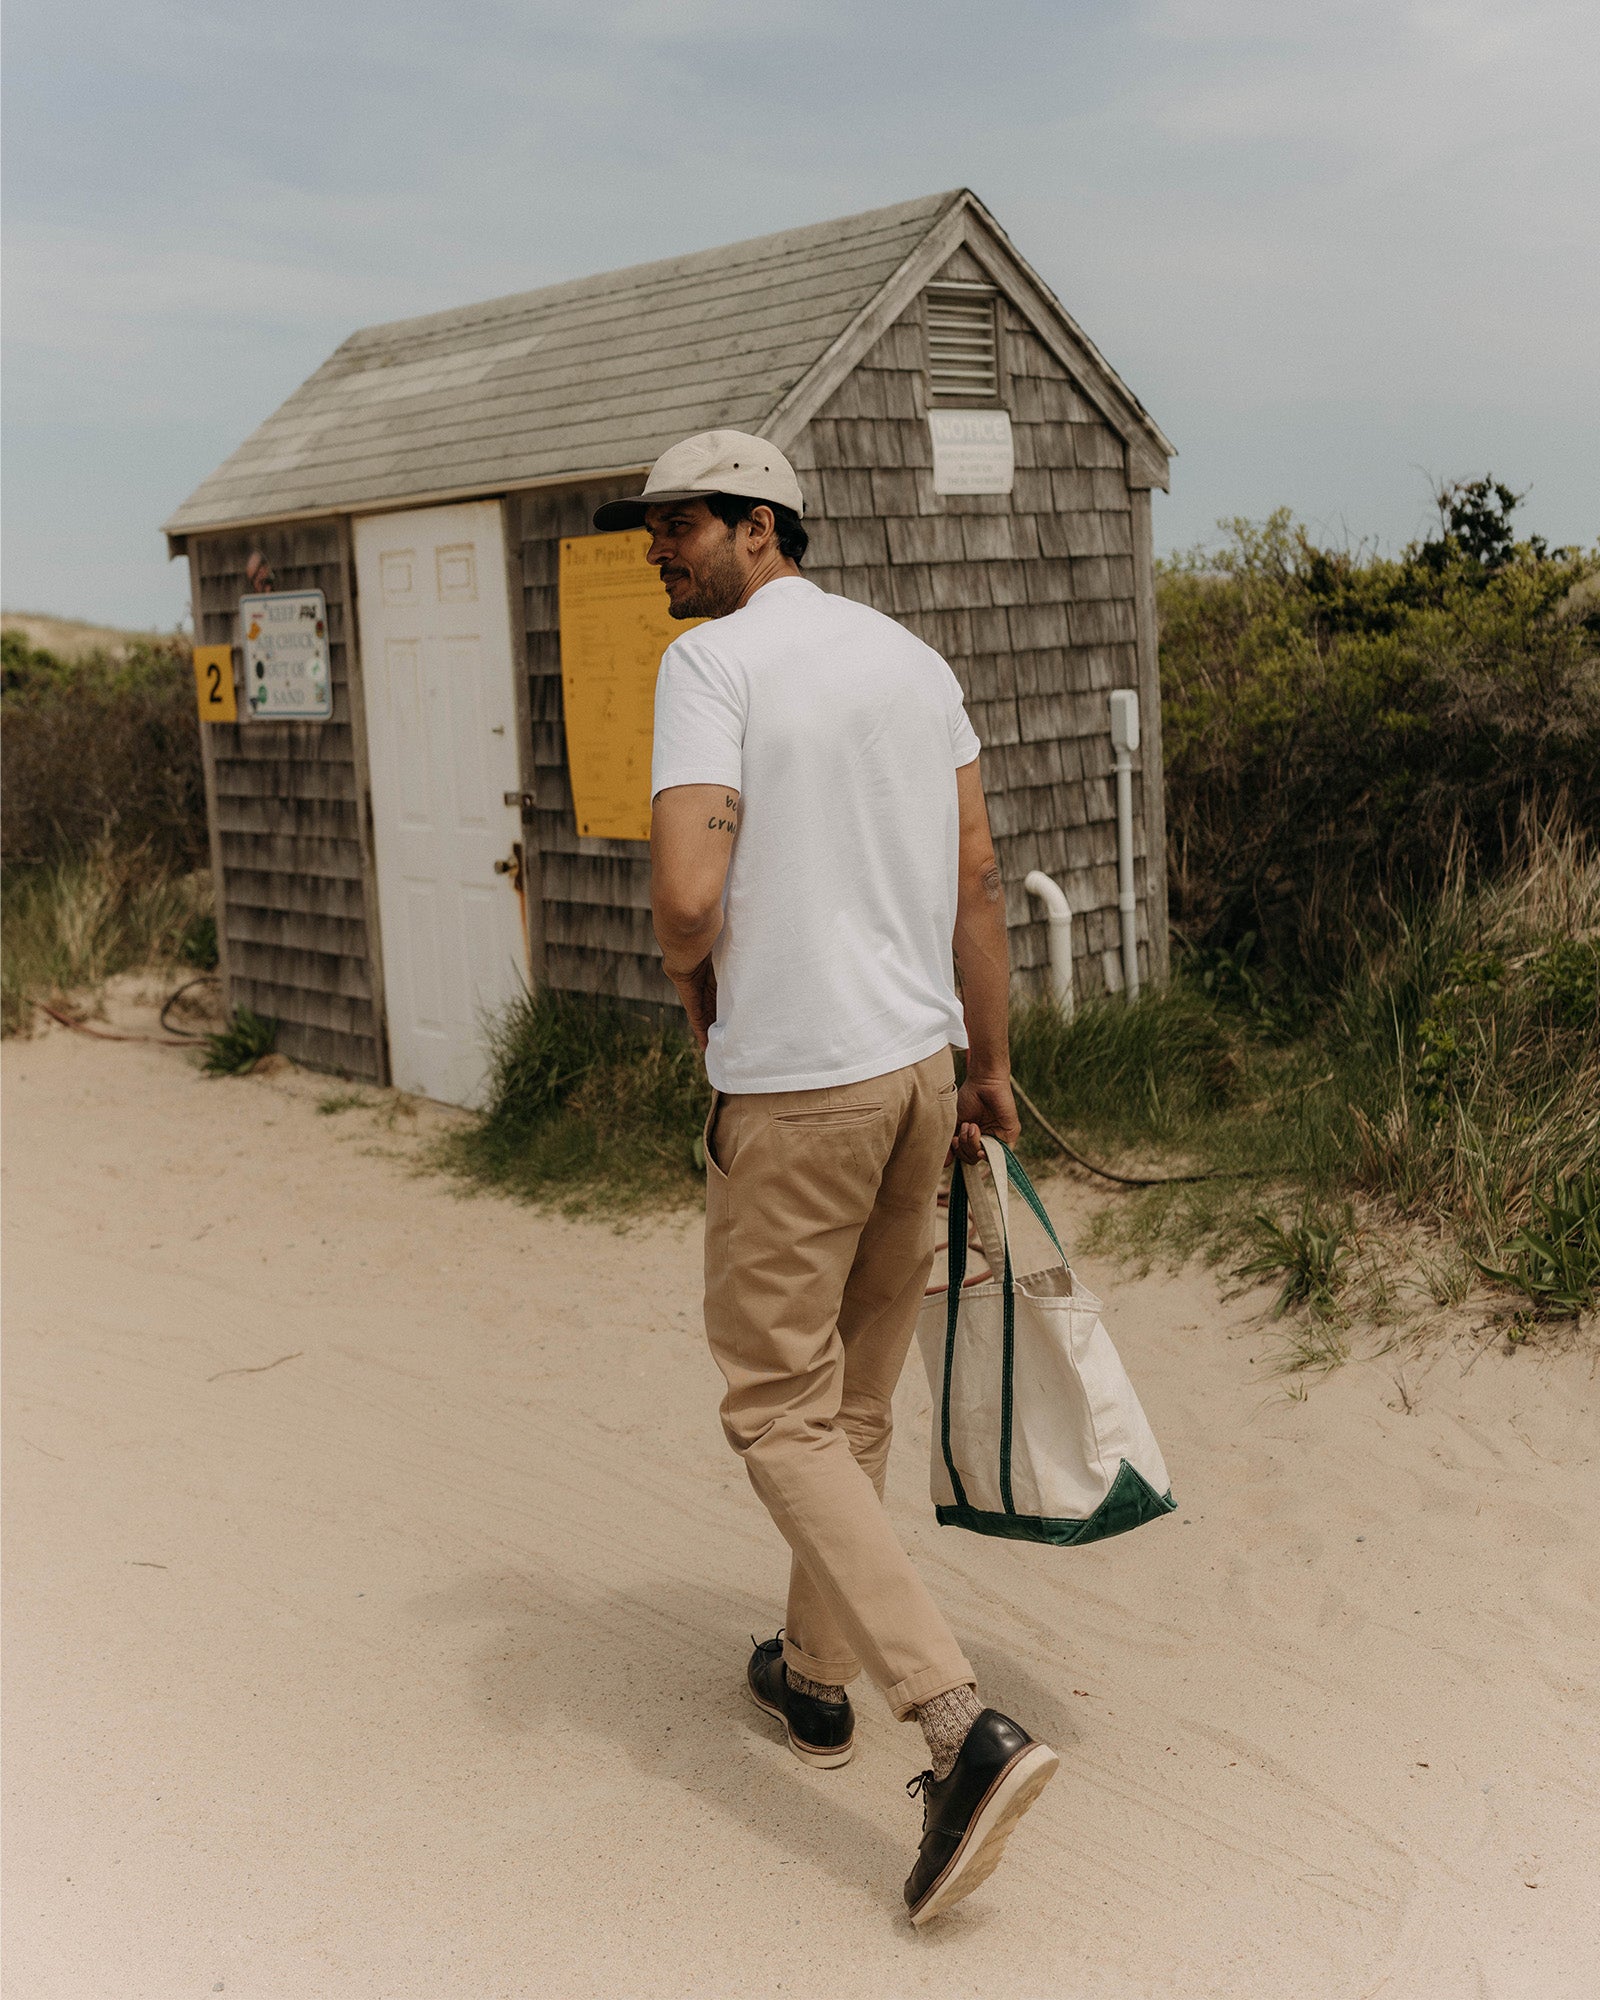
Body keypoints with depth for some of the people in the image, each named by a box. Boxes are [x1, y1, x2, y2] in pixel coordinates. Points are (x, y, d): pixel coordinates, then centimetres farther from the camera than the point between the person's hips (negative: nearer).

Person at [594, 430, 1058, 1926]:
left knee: (780, 1411, 1)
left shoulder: (710, 662, -10)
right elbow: (976, 873, 11)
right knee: (854, 1394, 19)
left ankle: (962, 1725, -8)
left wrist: (691, 983, 1)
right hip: (920, 1061, 8)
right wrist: (990, 1067, 17)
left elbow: (687, 894, -21)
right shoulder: (912, 654, 11)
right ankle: (818, 1675, 35)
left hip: (795, 1088, -7)